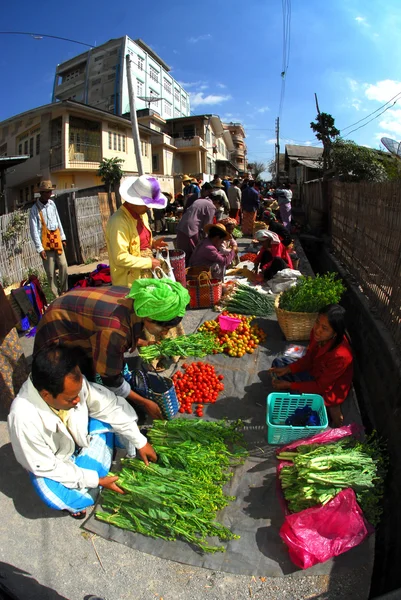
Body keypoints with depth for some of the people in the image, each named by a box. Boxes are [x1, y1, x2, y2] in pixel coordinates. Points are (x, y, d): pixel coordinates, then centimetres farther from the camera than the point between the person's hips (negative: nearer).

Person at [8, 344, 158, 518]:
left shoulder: (73, 381, -29)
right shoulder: (23, 418, -39)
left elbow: (108, 406, -16)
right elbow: (44, 466, -26)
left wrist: (140, 442, -10)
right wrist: (95, 480, -23)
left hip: (80, 435, 4)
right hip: (53, 464, -4)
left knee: (114, 414, -16)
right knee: (56, 497, -32)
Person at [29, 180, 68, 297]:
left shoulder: (52, 204, 6)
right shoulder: (35, 209, -11)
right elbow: (34, 230, -12)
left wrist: (62, 237, 15)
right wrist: (40, 248, -15)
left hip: (57, 240, 5)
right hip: (46, 243, -5)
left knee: (63, 266, 4)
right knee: (50, 272, 1)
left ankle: (64, 291, 18)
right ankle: (56, 295, 10)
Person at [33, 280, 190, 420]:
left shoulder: (138, 303, -19)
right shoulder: (113, 330, -42)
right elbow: (110, 379, -27)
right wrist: (144, 403, -17)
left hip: (74, 315, 7)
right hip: (59, 332, -7)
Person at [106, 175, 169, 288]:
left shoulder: (142, 215, 7)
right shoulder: (119, 221, -22)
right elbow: (121, 258, -26)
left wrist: (152, 244, 1)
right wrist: (149, 262, -19)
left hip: (146, 276, 8)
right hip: (129, 283, -8)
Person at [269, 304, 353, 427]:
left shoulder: (340, 355, -37)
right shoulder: (317, 334, -18)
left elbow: (320, 386, -26)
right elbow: (308, 359, -1)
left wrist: (289, 385, -22)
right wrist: (286, 370, -14)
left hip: (328, 390, -8)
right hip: (314, 372, 8)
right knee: (278, 363, 8)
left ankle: (326, 406, -4)